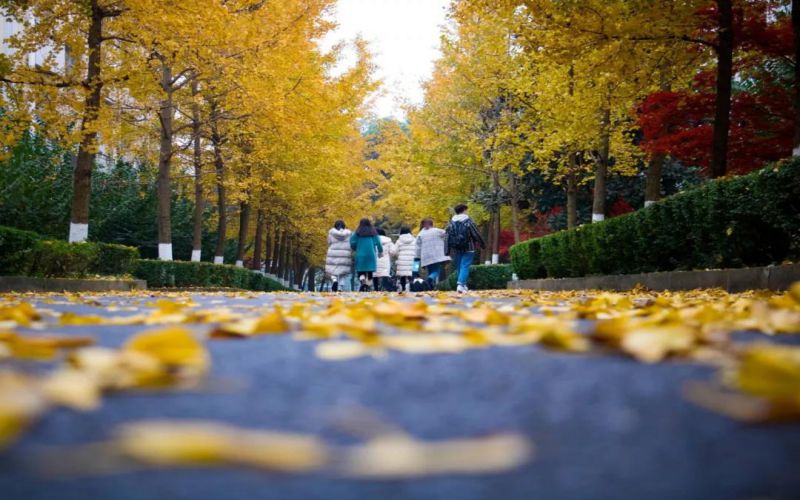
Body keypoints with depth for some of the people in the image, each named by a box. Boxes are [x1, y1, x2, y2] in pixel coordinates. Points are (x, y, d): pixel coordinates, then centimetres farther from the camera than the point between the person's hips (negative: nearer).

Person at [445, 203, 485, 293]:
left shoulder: (451, 222, 6)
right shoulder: (468, 221, -6)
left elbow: (447, 237, 5)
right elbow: (476, 234, -3)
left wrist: (448, 251, 8)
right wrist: (481, 244, 11)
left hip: (455, 249, 4)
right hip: (468, 248, -4)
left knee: (458, 267, 13)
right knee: (465, 266, -6)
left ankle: (463, 286, 17)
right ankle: (461, 284, -20)